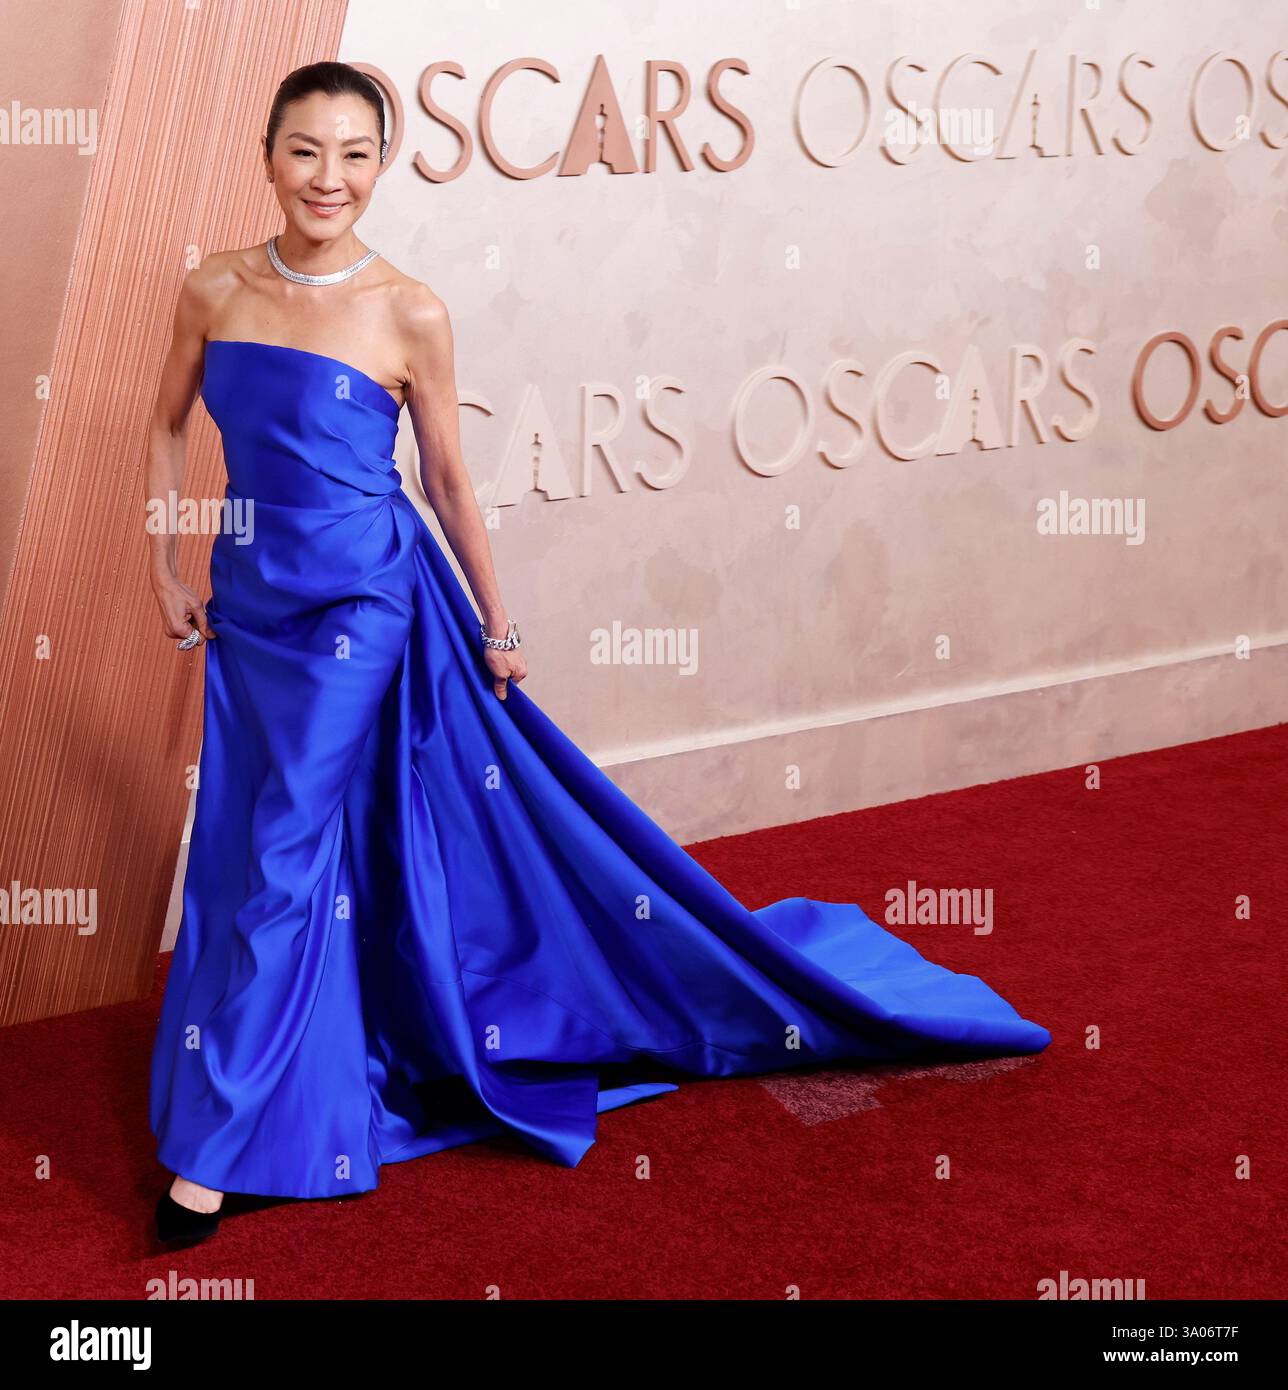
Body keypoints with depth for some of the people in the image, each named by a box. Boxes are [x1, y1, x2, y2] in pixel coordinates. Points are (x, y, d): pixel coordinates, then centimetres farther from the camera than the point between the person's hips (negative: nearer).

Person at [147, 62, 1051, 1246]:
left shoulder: (409, 312, -11)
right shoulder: (216, 289, 0)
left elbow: (448, 477, -2)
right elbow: (167, 428, 14)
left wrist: (497, 626, 4)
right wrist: (166, 573, 9)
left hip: (363, 606, -5)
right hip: (249, 602, 5)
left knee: (283, 861, -4)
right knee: (238, 859, 14)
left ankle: (216, 1148, 8)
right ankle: (321, 1084, 36)